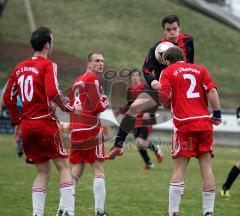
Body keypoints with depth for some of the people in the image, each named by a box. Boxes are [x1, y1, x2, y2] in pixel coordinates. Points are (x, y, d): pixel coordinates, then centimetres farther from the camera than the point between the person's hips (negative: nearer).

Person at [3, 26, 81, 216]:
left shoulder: (20, 67, 12)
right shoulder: (48, 65, -7)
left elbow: (8, 97, 15)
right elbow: (53, 93, -21)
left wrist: (18, 122, 22)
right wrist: (70, 108, -7)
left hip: (26, 126, 6)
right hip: (46, 123, -6)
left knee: (43, 172, 13)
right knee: (64, 167, 1)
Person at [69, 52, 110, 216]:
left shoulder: (77, 81, 18)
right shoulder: (93, 79, -7)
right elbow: (96, 107, -14)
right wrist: (106, 103, 4)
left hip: (75, 129, 7)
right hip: (91, 128, -7)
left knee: (77, 170, 11)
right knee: (98, 169, -1)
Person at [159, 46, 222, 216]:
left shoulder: (168, 72, 5)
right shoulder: (200, 70, 13)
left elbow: (164, 96, -8)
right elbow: (212, 91, -1)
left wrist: (169, 106, 12)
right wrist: (217, 113, 3)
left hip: (184, 125, -2)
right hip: (205, 122, 3)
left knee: (179, 169, 0)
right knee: (207, 167, 5)